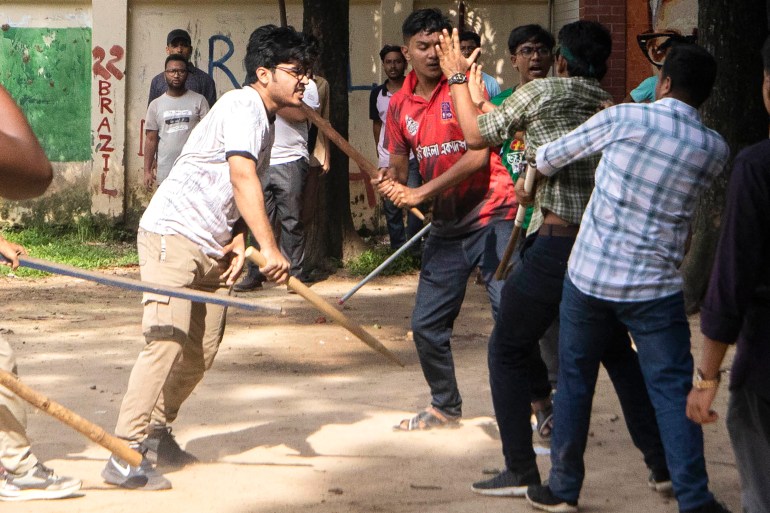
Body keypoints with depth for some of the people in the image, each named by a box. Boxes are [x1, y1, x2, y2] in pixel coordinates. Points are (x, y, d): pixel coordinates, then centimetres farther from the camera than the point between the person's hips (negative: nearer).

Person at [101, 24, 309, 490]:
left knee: (203, 350, 9)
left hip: (212, 248, 10)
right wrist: (269, 247, -32)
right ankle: (126, 455, -21)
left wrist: (239, 241, 1)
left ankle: (156, 433, 23)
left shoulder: (266, 120, 18)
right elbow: (242, 178, -26)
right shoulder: (243, 106, -13)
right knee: (169, 340, -19)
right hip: (174, 233, -10)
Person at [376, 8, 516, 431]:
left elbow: (478, 155, -18)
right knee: (426, 324, 10)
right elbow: (398, 166, 15)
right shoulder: (400, 105, 8)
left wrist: (423, 192, -21)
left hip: (492, 216, -7)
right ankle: (445, 408, 28)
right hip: (447, 225, 7)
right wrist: (393, 186, -9)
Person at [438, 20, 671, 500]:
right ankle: (663, 463, 18)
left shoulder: (541, 92, -5)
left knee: (508, 350, 10)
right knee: (619, 353, 19)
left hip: (555, 245, -5)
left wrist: (458, 77, 15)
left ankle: (521, 470, 7)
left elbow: (477, 134, 3)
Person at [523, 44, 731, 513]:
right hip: (656, 287, 0)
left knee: (575, 382, 13)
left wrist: (538, 169, 26)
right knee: (673, 391, 3)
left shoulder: (625, 119, -7)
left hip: (590, 277, 0)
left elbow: (549, 159, 2)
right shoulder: (716, 151, 0)